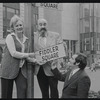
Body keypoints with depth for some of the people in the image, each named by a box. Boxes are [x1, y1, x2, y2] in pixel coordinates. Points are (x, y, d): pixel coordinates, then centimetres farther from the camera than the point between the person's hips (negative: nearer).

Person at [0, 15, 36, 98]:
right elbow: (13, 53, -13)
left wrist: (33, 60, -3)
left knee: (23, 90, -4)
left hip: (22, 69, 5)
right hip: (9, 69, -4)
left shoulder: (26, 39, 13)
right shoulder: (10, 37, -4)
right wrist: (29, 55, -14)